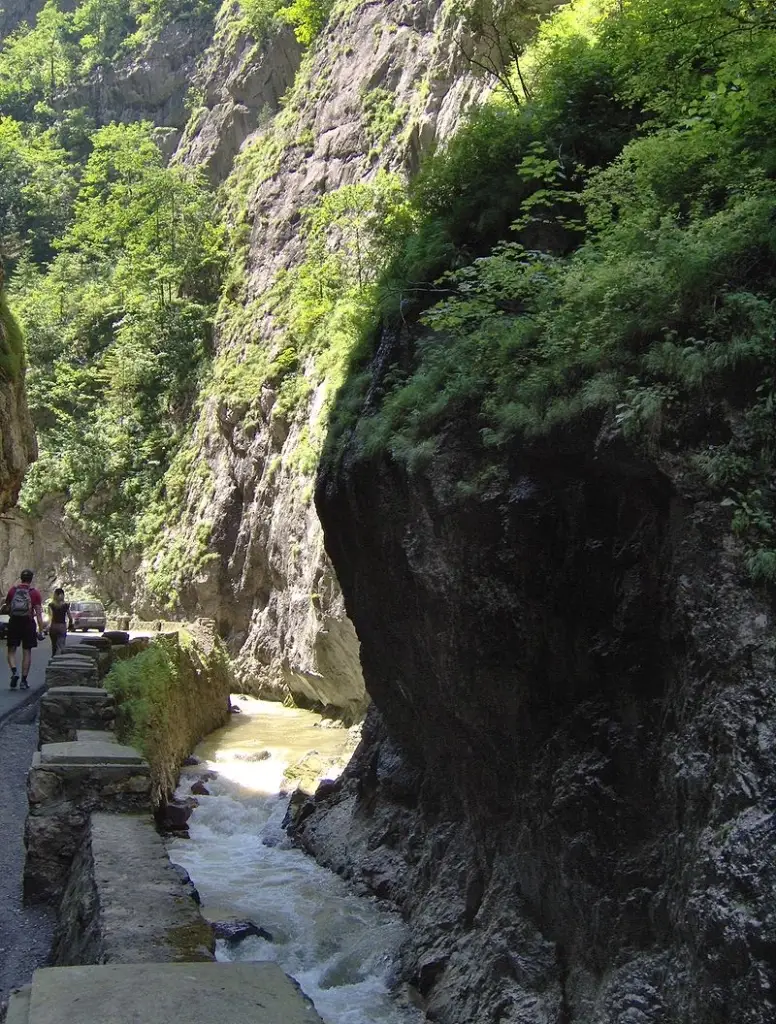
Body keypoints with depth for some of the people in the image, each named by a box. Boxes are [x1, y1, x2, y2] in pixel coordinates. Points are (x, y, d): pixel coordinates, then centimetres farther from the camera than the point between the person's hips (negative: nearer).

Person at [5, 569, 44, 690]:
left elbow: (8, 609, 10)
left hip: (14, 622, 1)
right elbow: (38, 613, -6)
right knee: (27, 652, 7)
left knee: (11, 650, 10)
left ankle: (14, 671, -16)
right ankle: (24, 680, 8)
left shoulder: (12, 590, 4)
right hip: (28, 623, -1)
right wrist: (40, 631, -5)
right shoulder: (35, 593, -2)